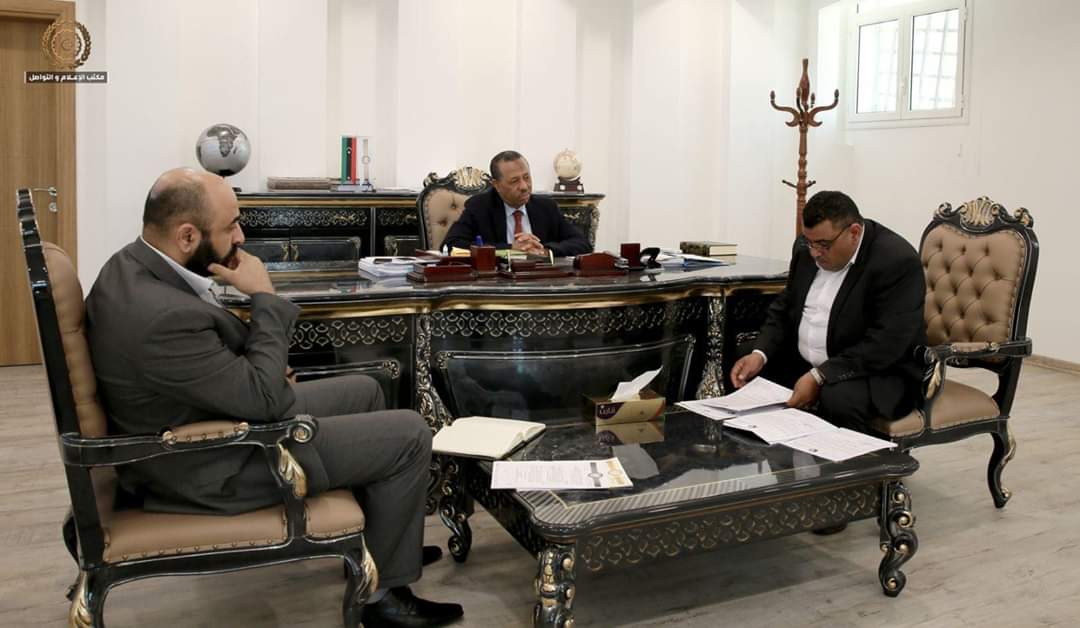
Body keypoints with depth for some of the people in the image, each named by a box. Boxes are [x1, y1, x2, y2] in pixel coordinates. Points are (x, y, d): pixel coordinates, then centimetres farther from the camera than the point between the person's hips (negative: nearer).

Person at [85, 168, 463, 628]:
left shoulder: (135, 264, -4)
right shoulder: (164, 316, -34)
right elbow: (264, 398, -25)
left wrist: (265, 366, 0)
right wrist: (264, 296, -19)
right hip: (215, 467, -10)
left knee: (364, 391, 21)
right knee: (410, 436, -6)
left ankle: (381, 536, 34)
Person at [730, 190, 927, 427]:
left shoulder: (898, 261, -20)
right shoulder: (807, 249, 1)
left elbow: (886, 344, -25)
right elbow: (783, 308, 9)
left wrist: (819, 377, -29)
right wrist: (760, 354, -9)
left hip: (878, 373, -6)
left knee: (837, 399, -34)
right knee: (745, 375, -8)